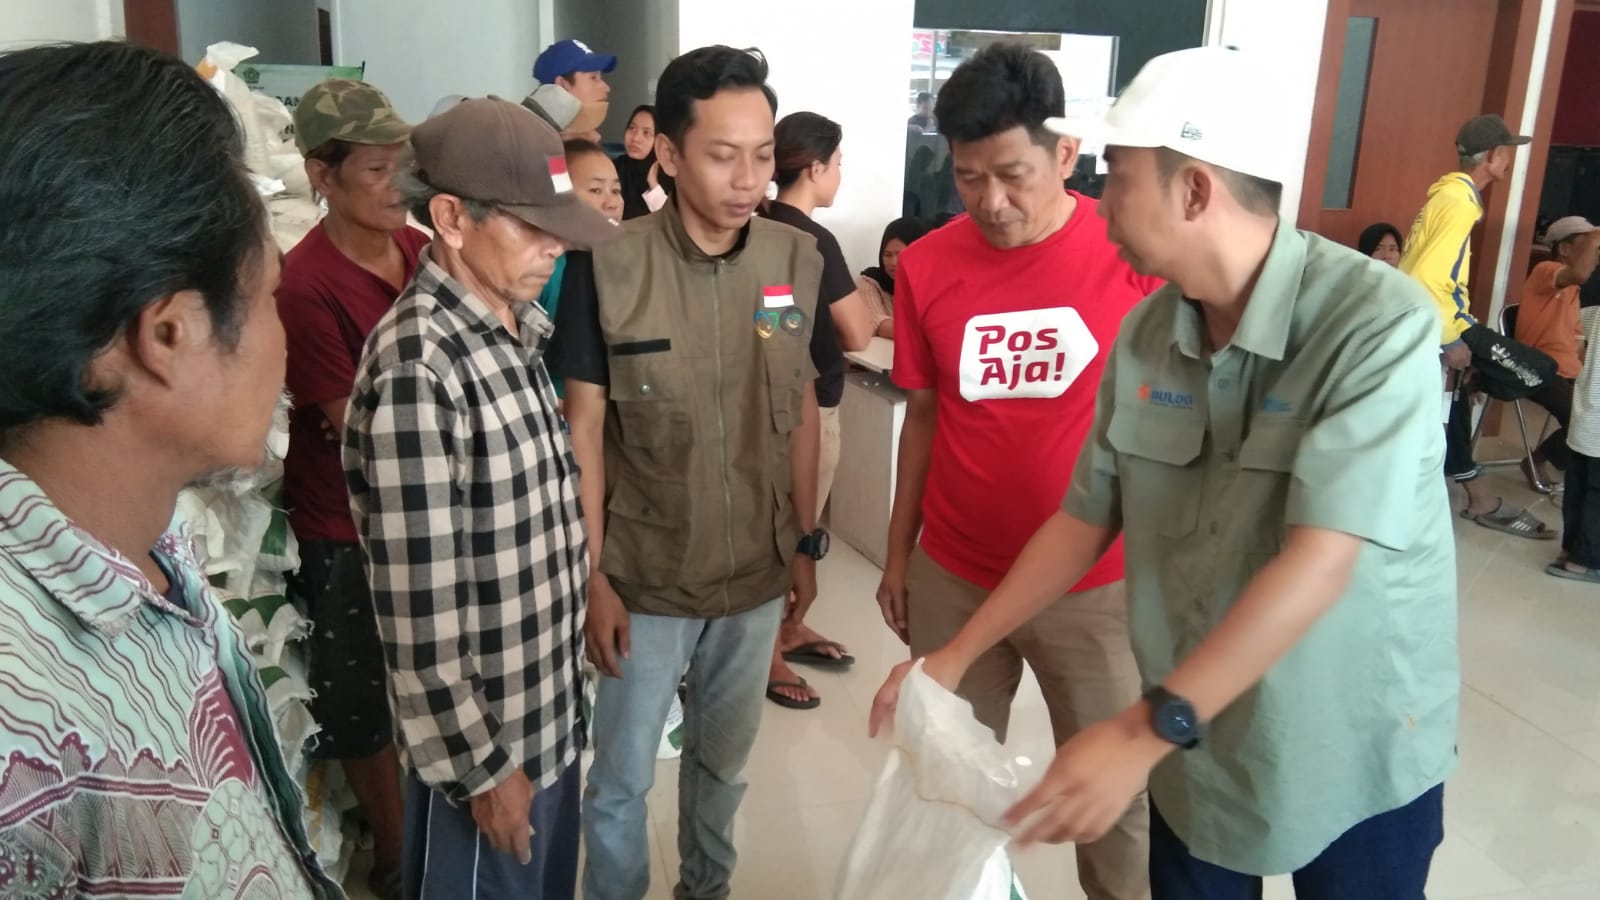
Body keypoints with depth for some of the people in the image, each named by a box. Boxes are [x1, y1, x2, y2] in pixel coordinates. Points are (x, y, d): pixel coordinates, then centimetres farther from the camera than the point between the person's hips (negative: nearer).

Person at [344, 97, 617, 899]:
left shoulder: (512, 330, 1)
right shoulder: (417, 368, -26)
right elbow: (418, 612, -24)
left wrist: (562, 684, 15)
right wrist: (481, 766, -16)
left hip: (548, 710, 8)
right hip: (481, 733, -8)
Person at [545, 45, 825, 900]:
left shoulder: (798, 262, -6)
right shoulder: (606, 268, -16)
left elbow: (800, 411, 4)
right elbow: (583, 430, -9)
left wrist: (805, 541, 7)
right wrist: (592, 575, -9)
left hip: (757, 574, 3)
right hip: (644, 579, -3)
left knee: (723, 760, 23)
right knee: (620, 776, 14)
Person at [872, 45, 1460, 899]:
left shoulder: (1380, 323, -23)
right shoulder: (1143, 335, -5)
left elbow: (1319, 564, -30)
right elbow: (1084, 519, 2)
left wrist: (1144, 730, -34)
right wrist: (956, 655, 0)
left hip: (1359, 756, -4)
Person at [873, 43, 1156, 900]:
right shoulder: (926, 265, -3)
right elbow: (924, 416, 7)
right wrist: (898, 554, 10)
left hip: (1100, 583, -2)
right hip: (954, 577, 2)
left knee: (1117, 792, 12)